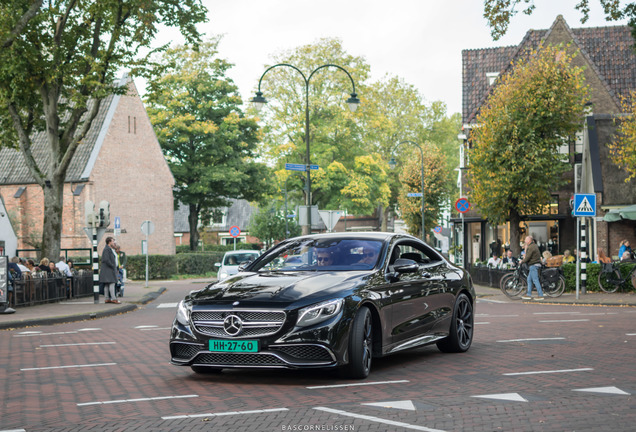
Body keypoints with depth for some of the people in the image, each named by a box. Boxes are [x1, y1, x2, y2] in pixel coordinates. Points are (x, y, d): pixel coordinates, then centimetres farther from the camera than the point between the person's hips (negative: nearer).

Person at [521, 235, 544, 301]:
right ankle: (529, 295, 16)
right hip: (536, 264, 11)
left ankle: (540, 295, -9)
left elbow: (527, 257, -19)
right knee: (529, 279, 14)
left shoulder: (531, 247, -17)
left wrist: (522, 262, -4)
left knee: (535, 280, -9)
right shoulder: (535, 245, 15)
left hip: (533, 265, -11)